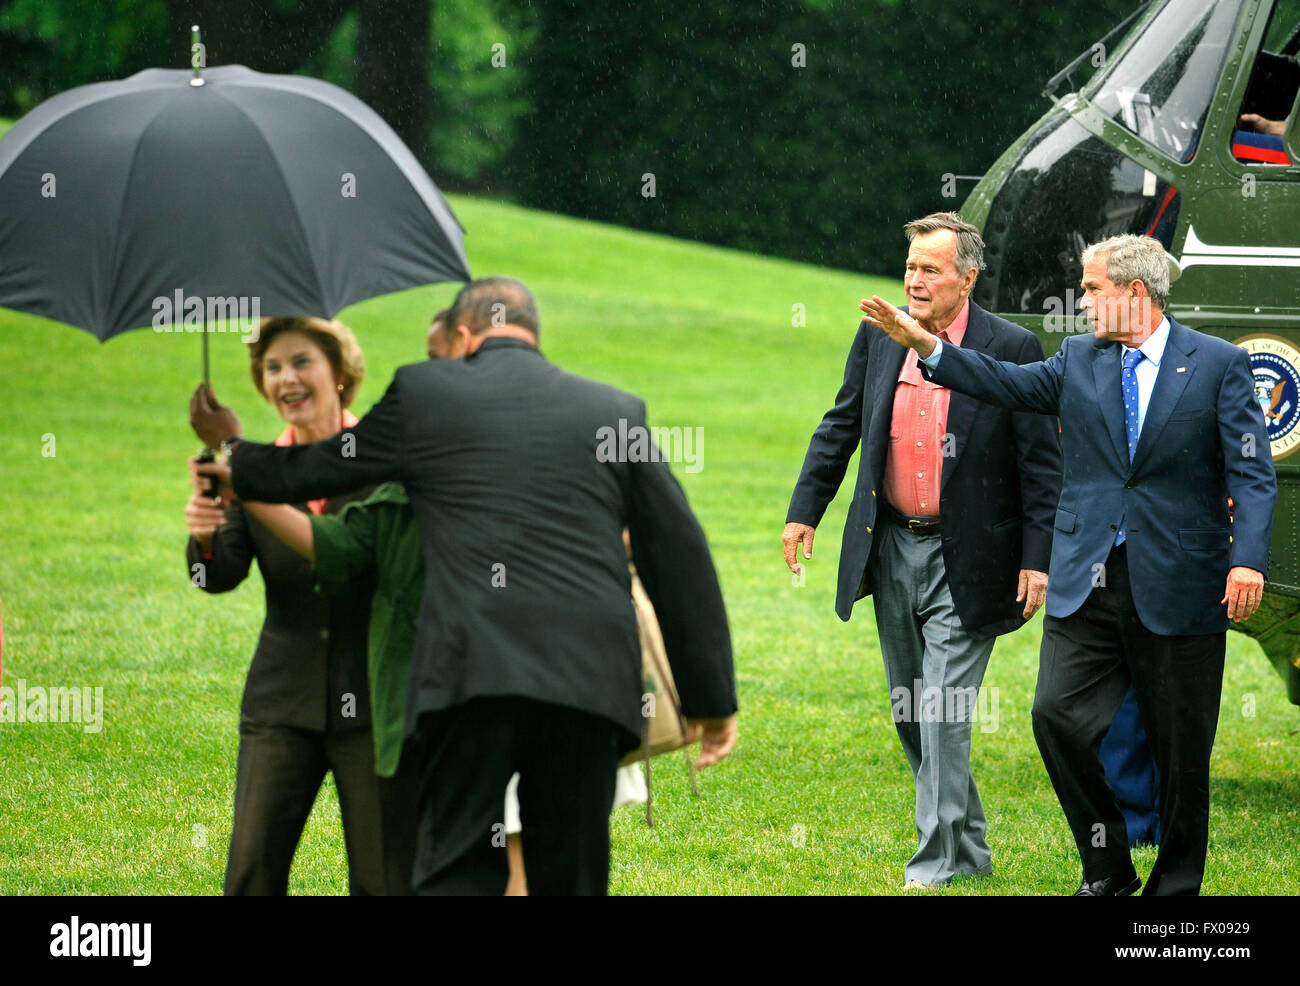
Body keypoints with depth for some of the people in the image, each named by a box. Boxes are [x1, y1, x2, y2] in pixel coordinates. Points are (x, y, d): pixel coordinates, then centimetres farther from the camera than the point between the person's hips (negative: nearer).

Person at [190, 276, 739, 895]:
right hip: (589, 681, 2)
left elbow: (305, 472, 22)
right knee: (572, 878, 8)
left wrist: (230, 448, 44)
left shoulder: (423, 393, 10)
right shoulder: (616, 411, 15)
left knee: (456, 872, 2)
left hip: (471, 674, -2)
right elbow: (681, 558, 13)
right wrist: (711, 699, 18)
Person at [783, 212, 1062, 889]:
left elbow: (1042, 464, -7)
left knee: (943, 713, -10)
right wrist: (804, 510, 9)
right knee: (909, 712, 13)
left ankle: (937, 865, -4)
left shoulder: (1012, 350, -9)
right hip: (892, 550, 6)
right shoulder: (879, 337, 5)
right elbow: (840, 427, 16)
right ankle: (968, 850, 28)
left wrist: (1037, 559, -11)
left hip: (965, 563, -6)